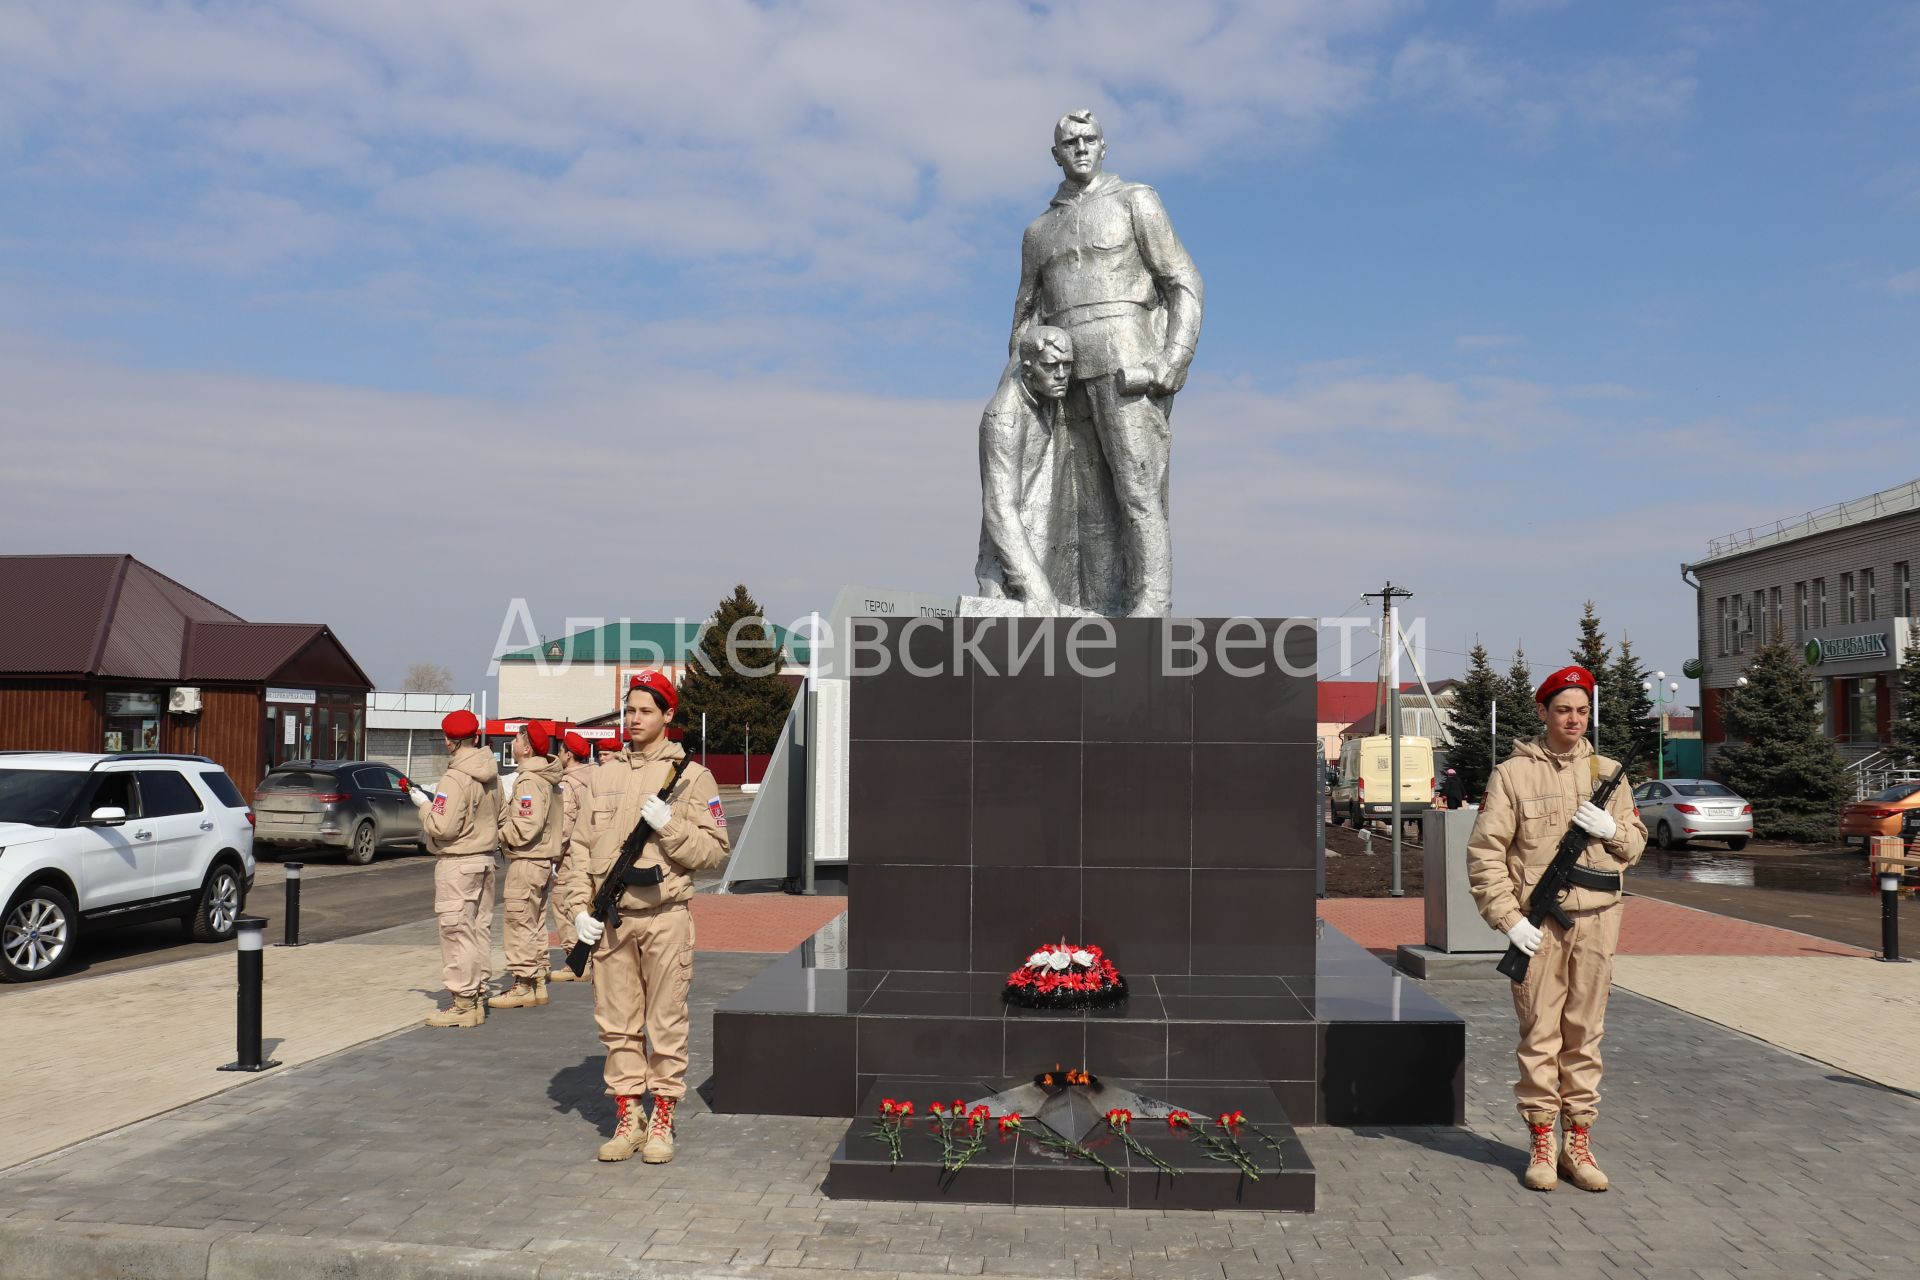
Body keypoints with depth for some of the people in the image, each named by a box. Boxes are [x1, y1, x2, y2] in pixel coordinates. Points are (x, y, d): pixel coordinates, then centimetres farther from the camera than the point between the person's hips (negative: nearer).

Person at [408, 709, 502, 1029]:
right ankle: (477, 998, 20)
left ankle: (463, 1003, -1)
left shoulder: (455, 779, -19)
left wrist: (424, 804, -6)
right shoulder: (491, 774, 7)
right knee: (480, 928, 13)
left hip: (457, 863, -8)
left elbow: (443, 827, -22)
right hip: (485, 858, 8)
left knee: (457, 931, -3)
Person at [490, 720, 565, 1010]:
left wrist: (498, 834, -10)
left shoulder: (529, 781, -16)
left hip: (527, 860, -10)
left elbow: (526, 827, -24)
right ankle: (537, 983, 22)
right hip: (545, 858, 10)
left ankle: (523, 984, -1)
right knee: (535, 923, 16)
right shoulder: (549, 779, 15)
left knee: (519, 922, -4)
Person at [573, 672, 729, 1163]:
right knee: (617, 1024, 8)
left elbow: (714, 850, -4)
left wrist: (669, 824, -18)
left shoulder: (692, 776, 0)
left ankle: (662, 1122, 14)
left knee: (666, 1024, 2)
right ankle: (627, 1118, 20)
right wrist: (580, 909, 2)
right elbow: (580, 845, 12)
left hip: (665, 916, -4)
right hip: (609, 918, 4)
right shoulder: (603, 774, 11)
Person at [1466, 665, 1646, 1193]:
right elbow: (1484, 852, -4)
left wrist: (1613, 830, -6)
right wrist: (1509, 918, -11)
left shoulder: (1608, 773, 11)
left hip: (1596, 919, 3)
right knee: (1539, 1033, 1)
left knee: (1585, 1033, 9)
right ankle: (1541, 1144, 11)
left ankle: (1578, 1142, 18)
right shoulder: (1512, 774, -2)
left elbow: (1636, 842, 17)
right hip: (1537, 920, -3)